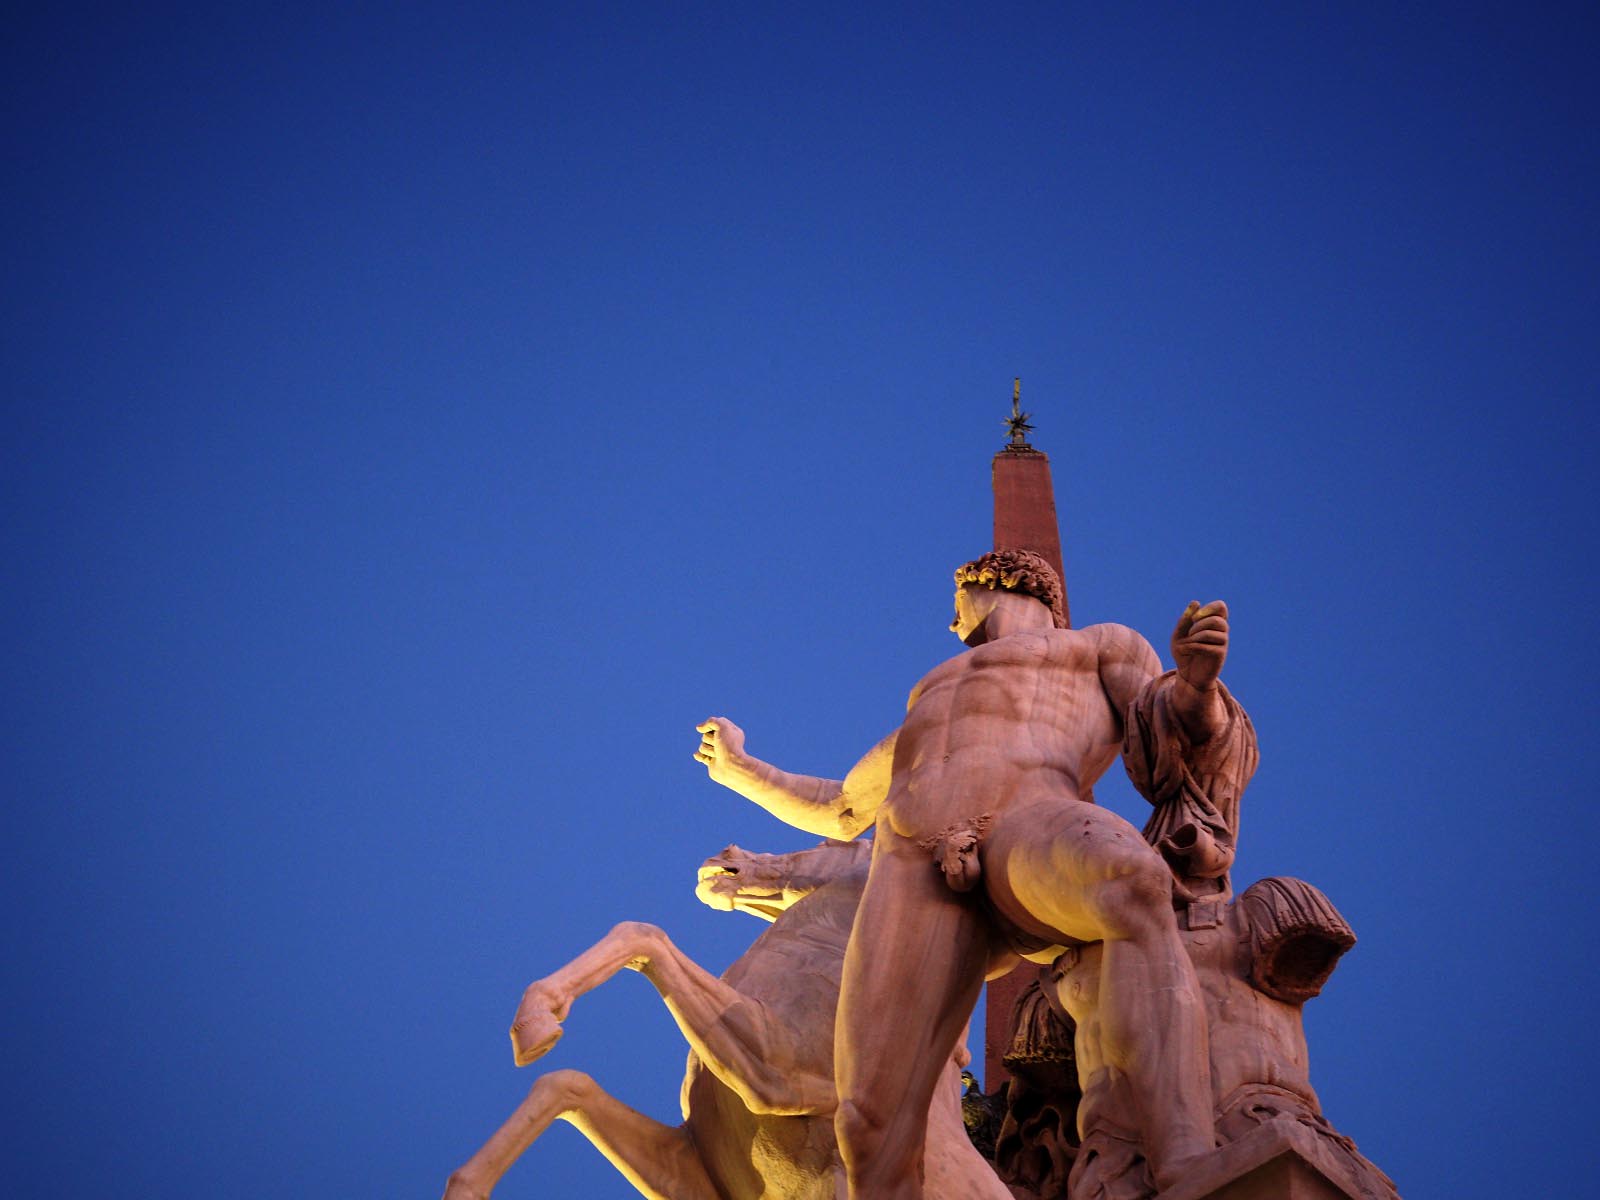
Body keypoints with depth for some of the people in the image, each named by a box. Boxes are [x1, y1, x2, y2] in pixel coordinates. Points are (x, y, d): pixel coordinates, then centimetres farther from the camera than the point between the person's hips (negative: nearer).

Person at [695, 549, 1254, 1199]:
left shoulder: (1106, 647, 34)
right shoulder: (931, 712, 48)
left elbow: (1184, 731, 15)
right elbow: (841, 812, 54)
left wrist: (1196, 681, -7)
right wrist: (739, 767, 59)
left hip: (1034, 828, -4)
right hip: (918, 873, 4)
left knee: (1133, 883, -43)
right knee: (873, 1134, -19)